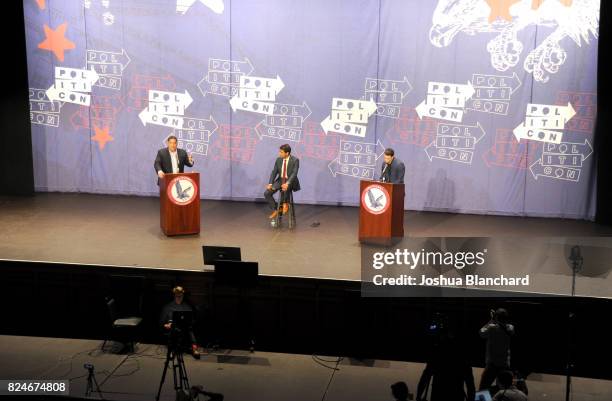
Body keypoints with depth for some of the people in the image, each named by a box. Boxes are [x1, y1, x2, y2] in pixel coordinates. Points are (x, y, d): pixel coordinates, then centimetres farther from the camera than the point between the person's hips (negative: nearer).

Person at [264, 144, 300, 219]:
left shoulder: (295, 160, -13)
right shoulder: (278, 159, 2)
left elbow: (294, 173, -21)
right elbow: (274, 172, 3)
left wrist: (287, 183, -36)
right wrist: (270, 184, -11)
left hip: (290, 181, -5)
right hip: (280, 180, 5)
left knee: (285, 188, -41)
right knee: (267, 193, -13)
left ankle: (284, 204, -15)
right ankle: (275, 210, 2)